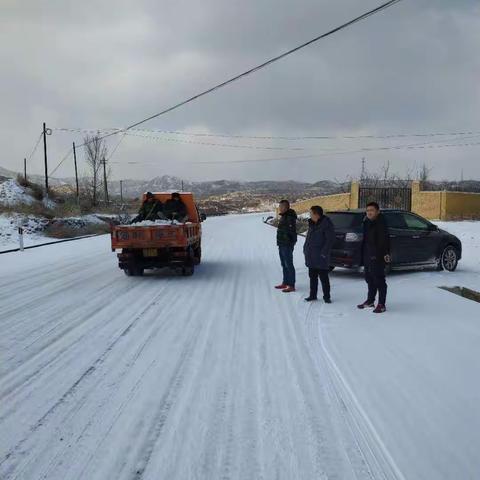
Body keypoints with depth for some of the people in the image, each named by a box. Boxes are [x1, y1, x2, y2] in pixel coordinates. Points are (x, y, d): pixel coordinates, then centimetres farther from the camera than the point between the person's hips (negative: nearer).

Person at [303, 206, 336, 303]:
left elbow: (330, 240, -16)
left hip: (321, 258, -8)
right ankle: (313, 295, 22)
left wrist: (324, 253, -18)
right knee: (312, 277, 13)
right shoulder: (312, 224, 12)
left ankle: (326, 297, 8)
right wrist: (305, 249, 11)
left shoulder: (327, 224, -12)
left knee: (323, 277, -1)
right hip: (311, 257, 8)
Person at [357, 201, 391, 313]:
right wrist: (363, 255, 18)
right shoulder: (367, 223, 15)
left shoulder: (381, 223, -11)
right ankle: (370, 301, 29)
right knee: (369, 279, 17)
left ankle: (381, 304, 0)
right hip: (367, 256, 9)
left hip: (377, 257, -9)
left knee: (379, 280, -5)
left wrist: (386, 253, -28)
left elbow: (384, 239, -19)